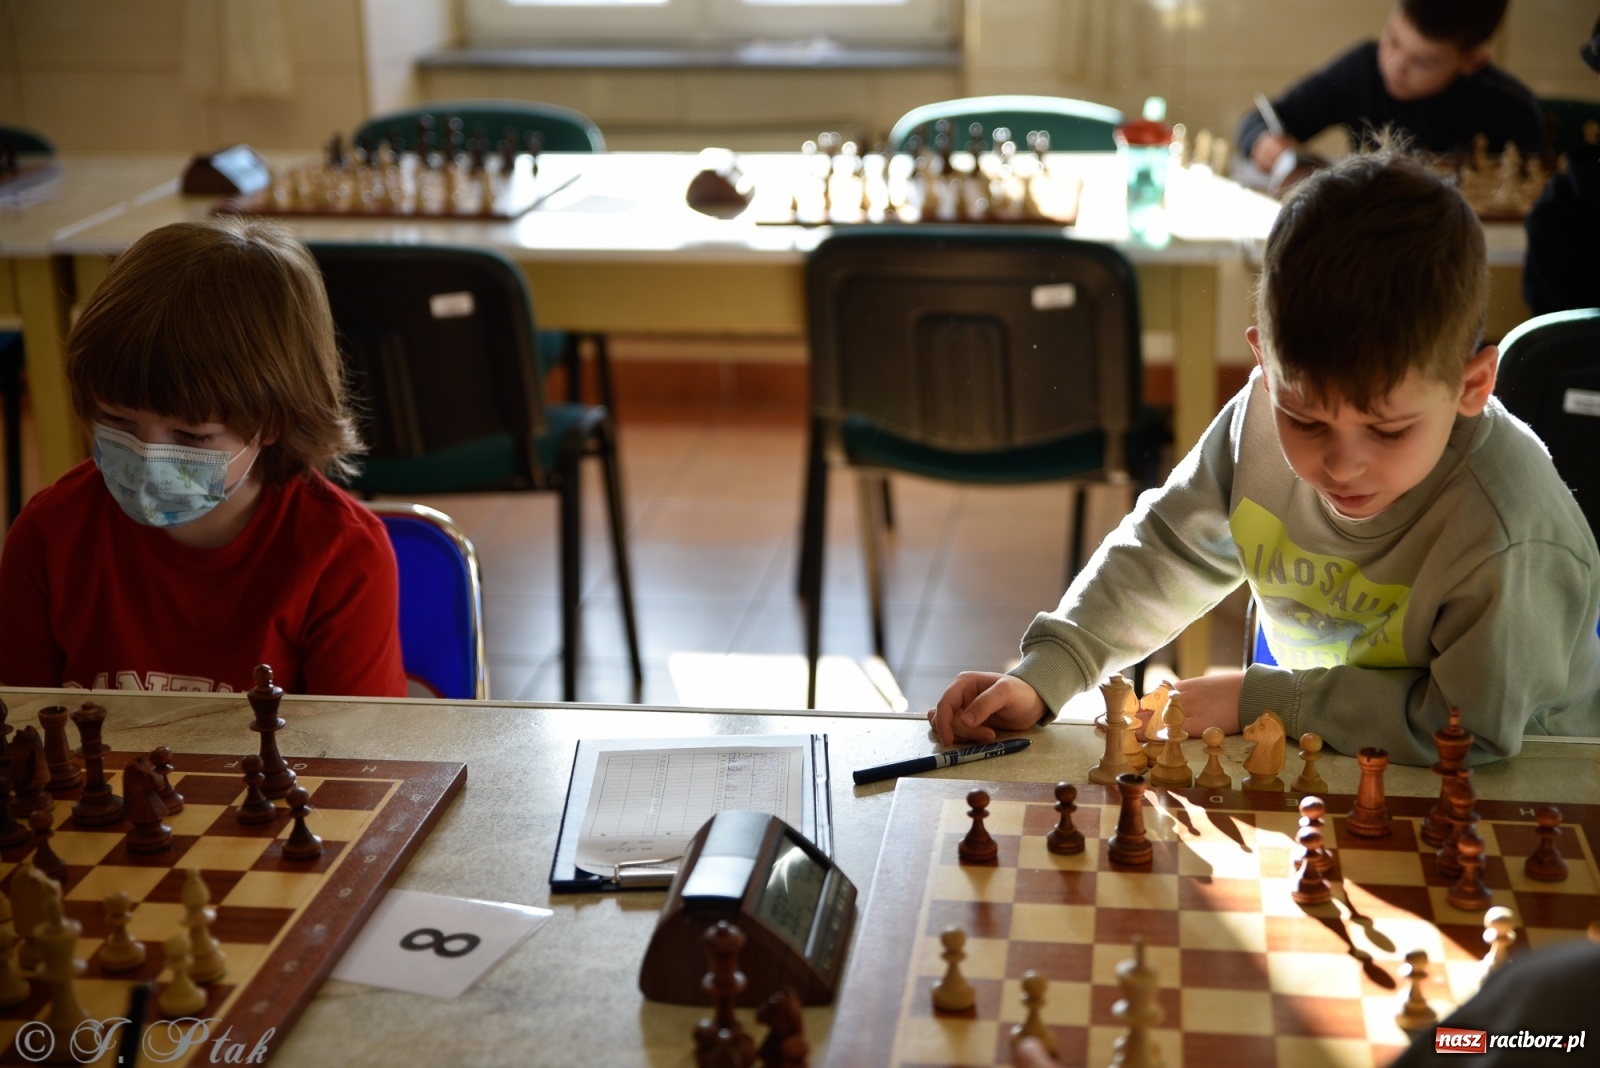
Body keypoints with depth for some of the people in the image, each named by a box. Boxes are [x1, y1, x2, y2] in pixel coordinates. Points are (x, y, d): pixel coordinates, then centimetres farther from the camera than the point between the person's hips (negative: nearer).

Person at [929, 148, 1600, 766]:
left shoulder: (1513, 535, -28)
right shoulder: (1270, 408, -13)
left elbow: (1471, 724, -21)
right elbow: (1169, 547, 1)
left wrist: (1258, 700, -16)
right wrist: (1042, 674, -7)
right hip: (1326, 763, 3)